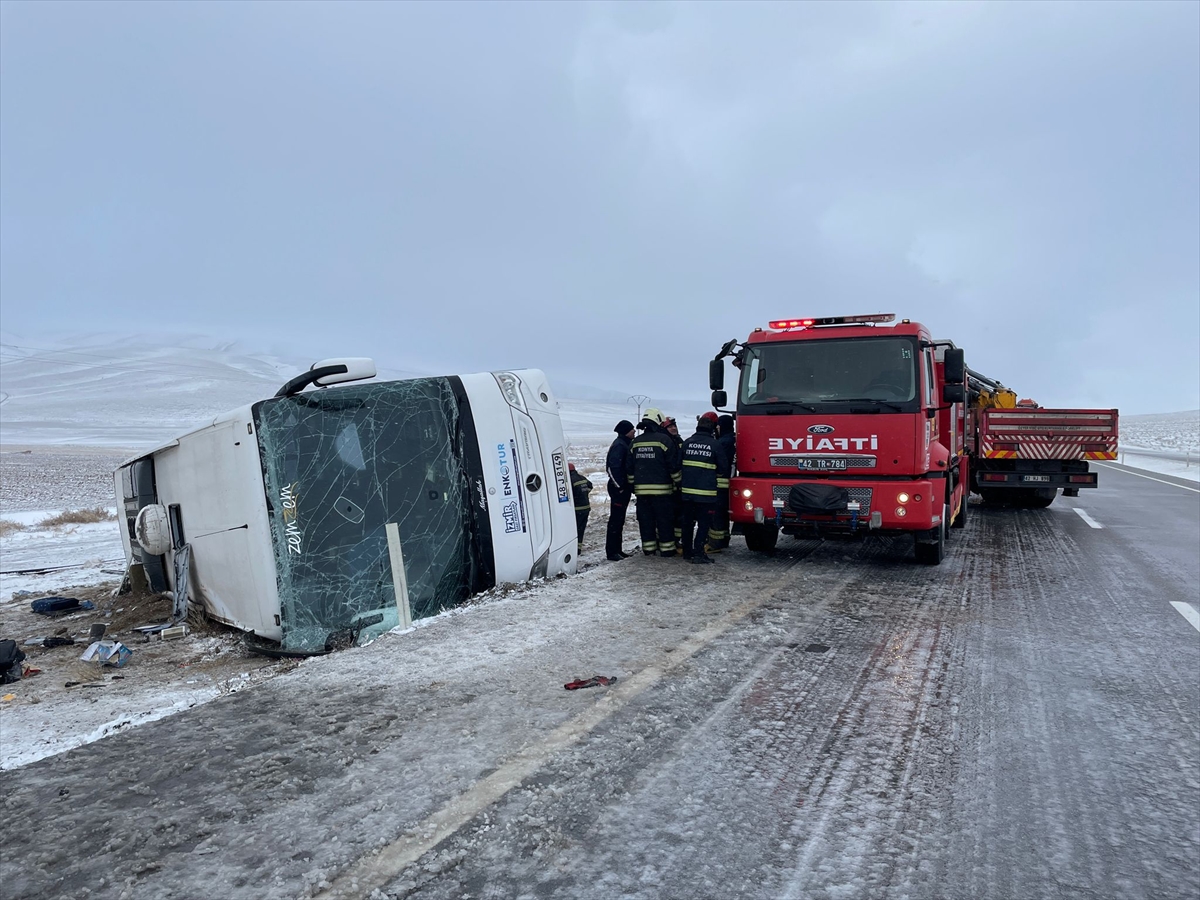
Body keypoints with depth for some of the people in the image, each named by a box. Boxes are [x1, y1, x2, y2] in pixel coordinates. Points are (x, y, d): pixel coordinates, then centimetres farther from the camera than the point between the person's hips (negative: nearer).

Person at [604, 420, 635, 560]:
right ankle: (611, 551, -5)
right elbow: (612, 467, -23)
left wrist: (629, 486, 16)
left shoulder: (625, 444, 18)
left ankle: (617, 549, 20)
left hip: (624, 488, 10)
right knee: (616, 519, -8)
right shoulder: (619, 445, -14)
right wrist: (619, 486, -20)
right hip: (618, 489, -10)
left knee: (619, 519, 13)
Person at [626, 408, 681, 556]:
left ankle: (648, 548, 13)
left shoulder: (635, 442, 8)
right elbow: (674, 465, -6)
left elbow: (629, 467, 12)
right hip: (661, 488, -4)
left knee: (645, 519, 8)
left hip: (641, 489, 4)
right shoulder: (664, 440, -7)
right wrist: (678, 482, 4)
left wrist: (633, 484, 21)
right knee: (664, 519, 2)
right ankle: (667, 548, 5)